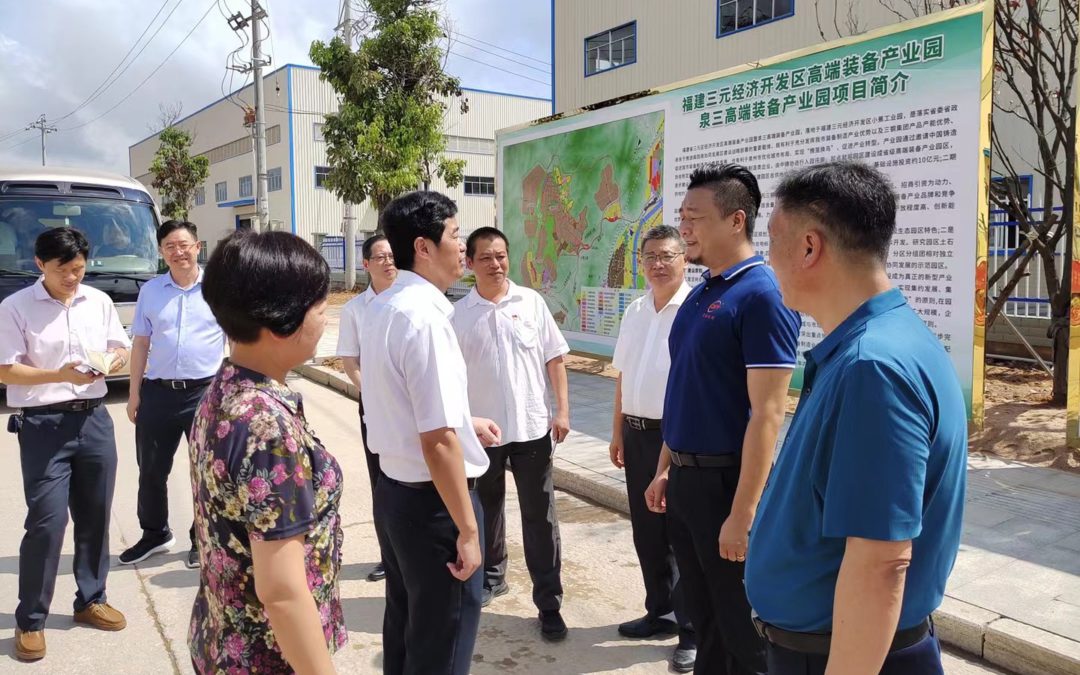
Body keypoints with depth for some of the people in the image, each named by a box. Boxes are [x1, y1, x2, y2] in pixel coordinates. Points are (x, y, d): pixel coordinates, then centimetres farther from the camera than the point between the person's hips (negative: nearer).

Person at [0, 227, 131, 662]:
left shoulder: (99, 302, 7)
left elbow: (121, 349, 14)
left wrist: (117, 359, -10)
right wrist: (60, 375, -22)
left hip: (94, 419, 5)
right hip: (43, 425, -4)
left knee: (95, 515, 12)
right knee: (47, 521, -5)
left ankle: (91, 600, 29)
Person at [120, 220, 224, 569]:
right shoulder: (150, 290, 5)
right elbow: (141, 343, 9)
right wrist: (134, 392, 6)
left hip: (207, 391, -3)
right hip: (158, 392, 3)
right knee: (151, 471, 14)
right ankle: (154, 534, 35)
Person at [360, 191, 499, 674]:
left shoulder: (382, 307, 5)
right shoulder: (425, 315, -23)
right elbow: (437, 441, -26)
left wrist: (465, 422, 24)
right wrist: (467, 528, -19)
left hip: (393, 489, 9)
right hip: (432, 500, -9)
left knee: (403, 629, 25)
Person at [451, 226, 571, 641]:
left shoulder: (531, 302, -1)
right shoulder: (459, 314, -1)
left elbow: (554, 359, 2)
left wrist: (562, 410, -3)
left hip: (532, 427, -1)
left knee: (540, 517, 4)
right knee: (486, 510, 18)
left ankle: (549, 603, 14)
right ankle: (491, 576, 40)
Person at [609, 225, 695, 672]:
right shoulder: (635, 311, 10)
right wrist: (618, 432, 15)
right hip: (638, 433, 7)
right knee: (647, 533, 17)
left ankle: (692, 632, 19)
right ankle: (660, 613, 35)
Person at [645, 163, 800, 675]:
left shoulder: (761, 294, -16)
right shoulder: (699, 294, 10)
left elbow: (766, 413, -21)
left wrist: (743, 513, -22)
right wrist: (665, 469, 17)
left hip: (726, 480, -8)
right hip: (685, 478, 8)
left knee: (744, 630, 9)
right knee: (703, 618, 22)